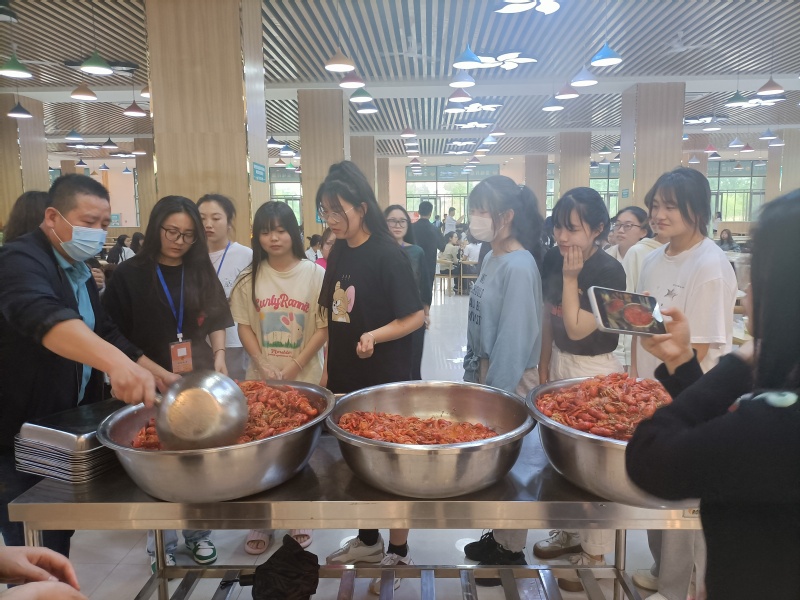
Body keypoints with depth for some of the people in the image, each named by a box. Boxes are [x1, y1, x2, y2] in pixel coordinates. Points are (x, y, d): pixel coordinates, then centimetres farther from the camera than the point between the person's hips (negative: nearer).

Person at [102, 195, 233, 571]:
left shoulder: (202, 272, 6)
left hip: (199, 381, 3)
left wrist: (218, 356, -4)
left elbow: (216, 320, 11)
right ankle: (160, 543, 24)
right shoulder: (130, 274, -3)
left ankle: (197, 534, 28)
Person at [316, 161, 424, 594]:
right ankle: (368, 539, 37)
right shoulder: (338, 254, 5)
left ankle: (397, 554, 25)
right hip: (346, 377, 7)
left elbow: (415, 317, -15)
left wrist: (374, 336, -30)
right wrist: (328, 368, 10)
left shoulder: (388, 255, -15)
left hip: (385, 380, -7)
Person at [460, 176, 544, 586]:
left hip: (509, 380, -8)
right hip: (488, 372, 8)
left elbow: (515, 336, -21)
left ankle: (512, 553, 27)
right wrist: (476, 377, 9)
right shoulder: (492, 257, 6)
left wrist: (496, 393, -17)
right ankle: (499, 537, 38)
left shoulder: (519, 266, -21)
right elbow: (483, 326, 8)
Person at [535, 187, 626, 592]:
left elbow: (576, 329, -23)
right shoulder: (552, 260, -1)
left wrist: (570, 278, -22)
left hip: (595, 371, -7)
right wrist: (544, 363, 11)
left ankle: (594, 554, 24)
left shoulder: (609, 272, -20)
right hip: (560, 363, 7)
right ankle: (570, 530, 40)